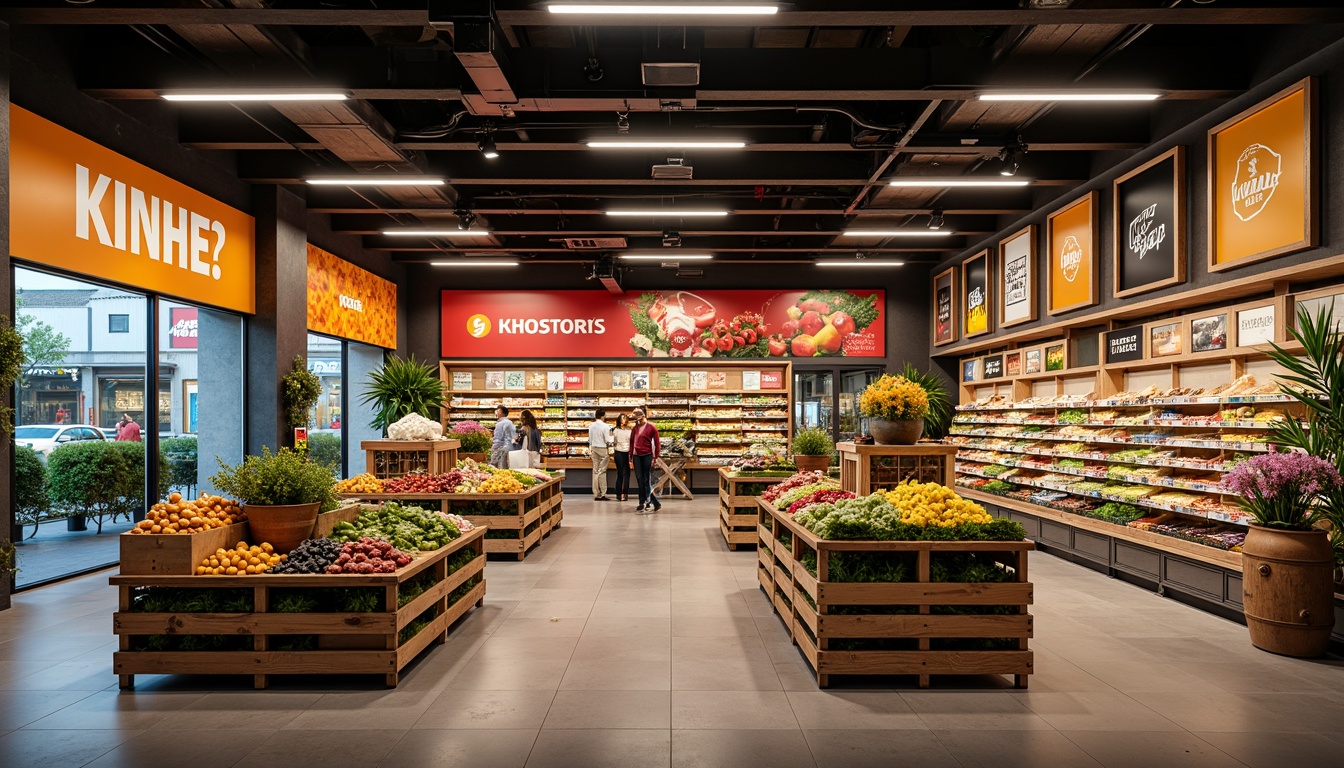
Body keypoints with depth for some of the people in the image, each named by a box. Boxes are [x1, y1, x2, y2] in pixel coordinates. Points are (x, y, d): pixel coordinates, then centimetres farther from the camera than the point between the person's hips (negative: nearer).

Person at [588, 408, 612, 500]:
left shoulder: (591, 426, 4)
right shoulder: (605, 426, -12)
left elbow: (589, 440, 9)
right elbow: (607, 441, -11)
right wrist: (609, 453, 0)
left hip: (594, 449, 5)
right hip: (603, 449, -5)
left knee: (595, 471, 9)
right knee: (602, 472, 0)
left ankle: (596, 494, 12)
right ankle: (602, 494, 0)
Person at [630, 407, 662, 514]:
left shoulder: (651, 428, -5)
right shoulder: (634, 428, 10)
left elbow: (657, 444, -4)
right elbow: (631, 442, 16)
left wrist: (655, 458, -8)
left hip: (647, 456, -5)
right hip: (637, 456, 5)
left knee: (647, 481, -4)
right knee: (640, 480, 6)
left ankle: (649, 504, 1)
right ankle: (642, 504, 12)